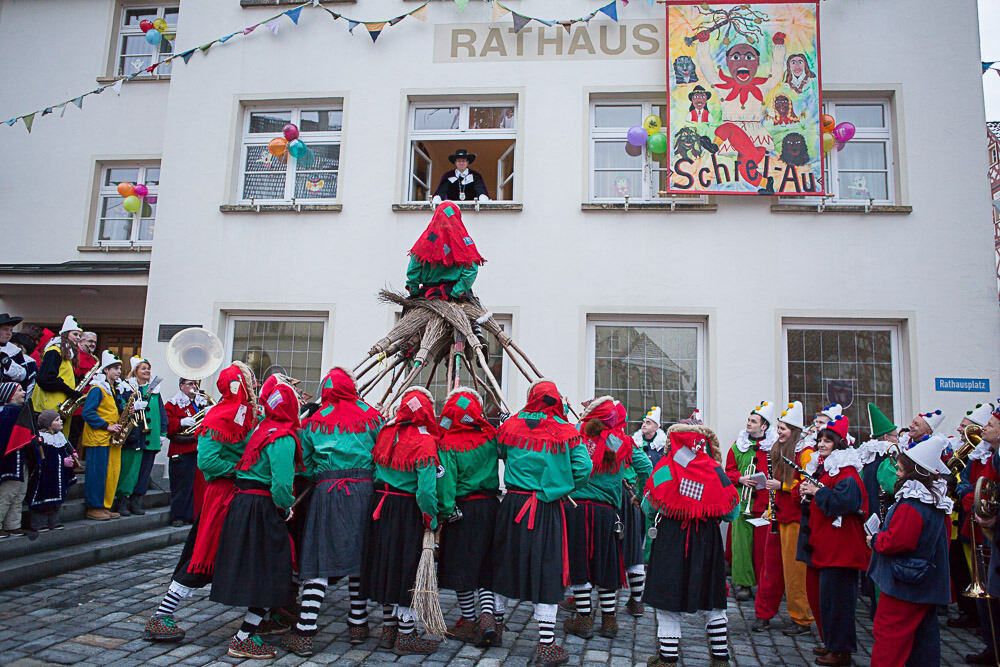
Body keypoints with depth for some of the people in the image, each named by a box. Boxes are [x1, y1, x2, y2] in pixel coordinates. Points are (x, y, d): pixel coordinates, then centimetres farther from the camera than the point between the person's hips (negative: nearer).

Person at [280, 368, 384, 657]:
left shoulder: (314, 421, 5)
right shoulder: (371, 416, 4)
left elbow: (305, 462, 6)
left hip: (327, 491, 0)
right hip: (364, 489, 1)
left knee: (320, 559, 1)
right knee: (360, 556, 12)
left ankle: (304, 634, 1)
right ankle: (358, 625, 22)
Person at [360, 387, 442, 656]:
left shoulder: (385, 432, 0)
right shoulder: (424, 443, -18)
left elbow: (374, 467, 7)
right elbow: (426, 490, -21)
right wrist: (432, 521, -9)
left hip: (380, 507, 6)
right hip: (408, 512, -6)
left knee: (385, 566, 17)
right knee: (408, 570, 6)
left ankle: (388, 630, 32)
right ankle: (405, 637, 17)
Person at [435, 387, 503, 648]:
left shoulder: (448, 443, -13)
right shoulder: (490, 435, -2)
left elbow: (445, 480, -15)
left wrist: (444, 512, -9)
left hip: (463, 509, -4)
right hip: (491, 506, 4)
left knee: (461, 566, 9)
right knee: (487, 567, 12)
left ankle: (470, 623, 18)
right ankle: (488, 617, -1)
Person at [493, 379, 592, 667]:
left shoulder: (509, 426, 0)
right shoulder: (566, 432, -7)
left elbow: (502, 457, 11)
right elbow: (583, 467, -10)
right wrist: (566, 489, 5)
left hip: (513, 504, 3)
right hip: (548, 510, -3)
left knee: (505, 563, 17)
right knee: (547, 572, 3)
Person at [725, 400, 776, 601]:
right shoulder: (738, 446, 10)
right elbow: (729, 471, 12)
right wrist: (741, 479, -6)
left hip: (765, 504, -1)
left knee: (762, 544, 3)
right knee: (742, 543, 2)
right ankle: (743, 584, 12)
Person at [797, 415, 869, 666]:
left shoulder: (846, 471, -14)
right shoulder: (820, 467, 14)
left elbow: (844, 501, -29)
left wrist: (817, 491, -19)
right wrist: (806, 491, 4)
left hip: (839, 546, -10)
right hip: (820, 543, 10)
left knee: (834, 597, -2)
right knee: (818, 592, 16)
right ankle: (830, 643, 30)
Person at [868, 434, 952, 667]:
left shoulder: (911, 503, -22)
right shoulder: (938, 502, 8)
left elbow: (898, 541, -26)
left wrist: (875, 540, -7)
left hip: (905, 583, -10)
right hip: (931, 583, 10)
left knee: (887, 633, -1)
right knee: (924, 635, 16)